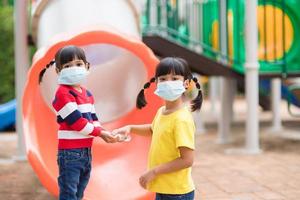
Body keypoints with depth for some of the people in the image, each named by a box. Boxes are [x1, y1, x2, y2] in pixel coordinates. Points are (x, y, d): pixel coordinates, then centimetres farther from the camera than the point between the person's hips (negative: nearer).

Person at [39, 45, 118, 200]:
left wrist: (102, 133, -7)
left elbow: (92, 118, 13)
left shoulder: (87, 94, 13)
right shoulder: (63, 93, -15)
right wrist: (100, 132, -13)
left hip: (86, 151, 9)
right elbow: (76, 121, -19)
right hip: (70, 152, -9)